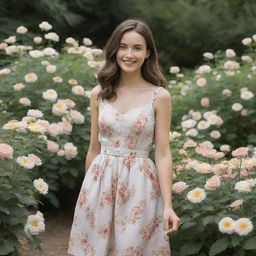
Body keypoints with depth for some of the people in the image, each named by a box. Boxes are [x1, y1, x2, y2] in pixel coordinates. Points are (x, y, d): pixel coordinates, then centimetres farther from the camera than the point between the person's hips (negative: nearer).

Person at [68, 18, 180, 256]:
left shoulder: (159, 96, -5)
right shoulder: (98, 94, 3)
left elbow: (162, 153, -5)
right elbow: (94, 149, 10)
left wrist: (168, 205, -10)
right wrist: (88, 189, 15)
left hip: (139, 185, -3)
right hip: (100, 182, 3)